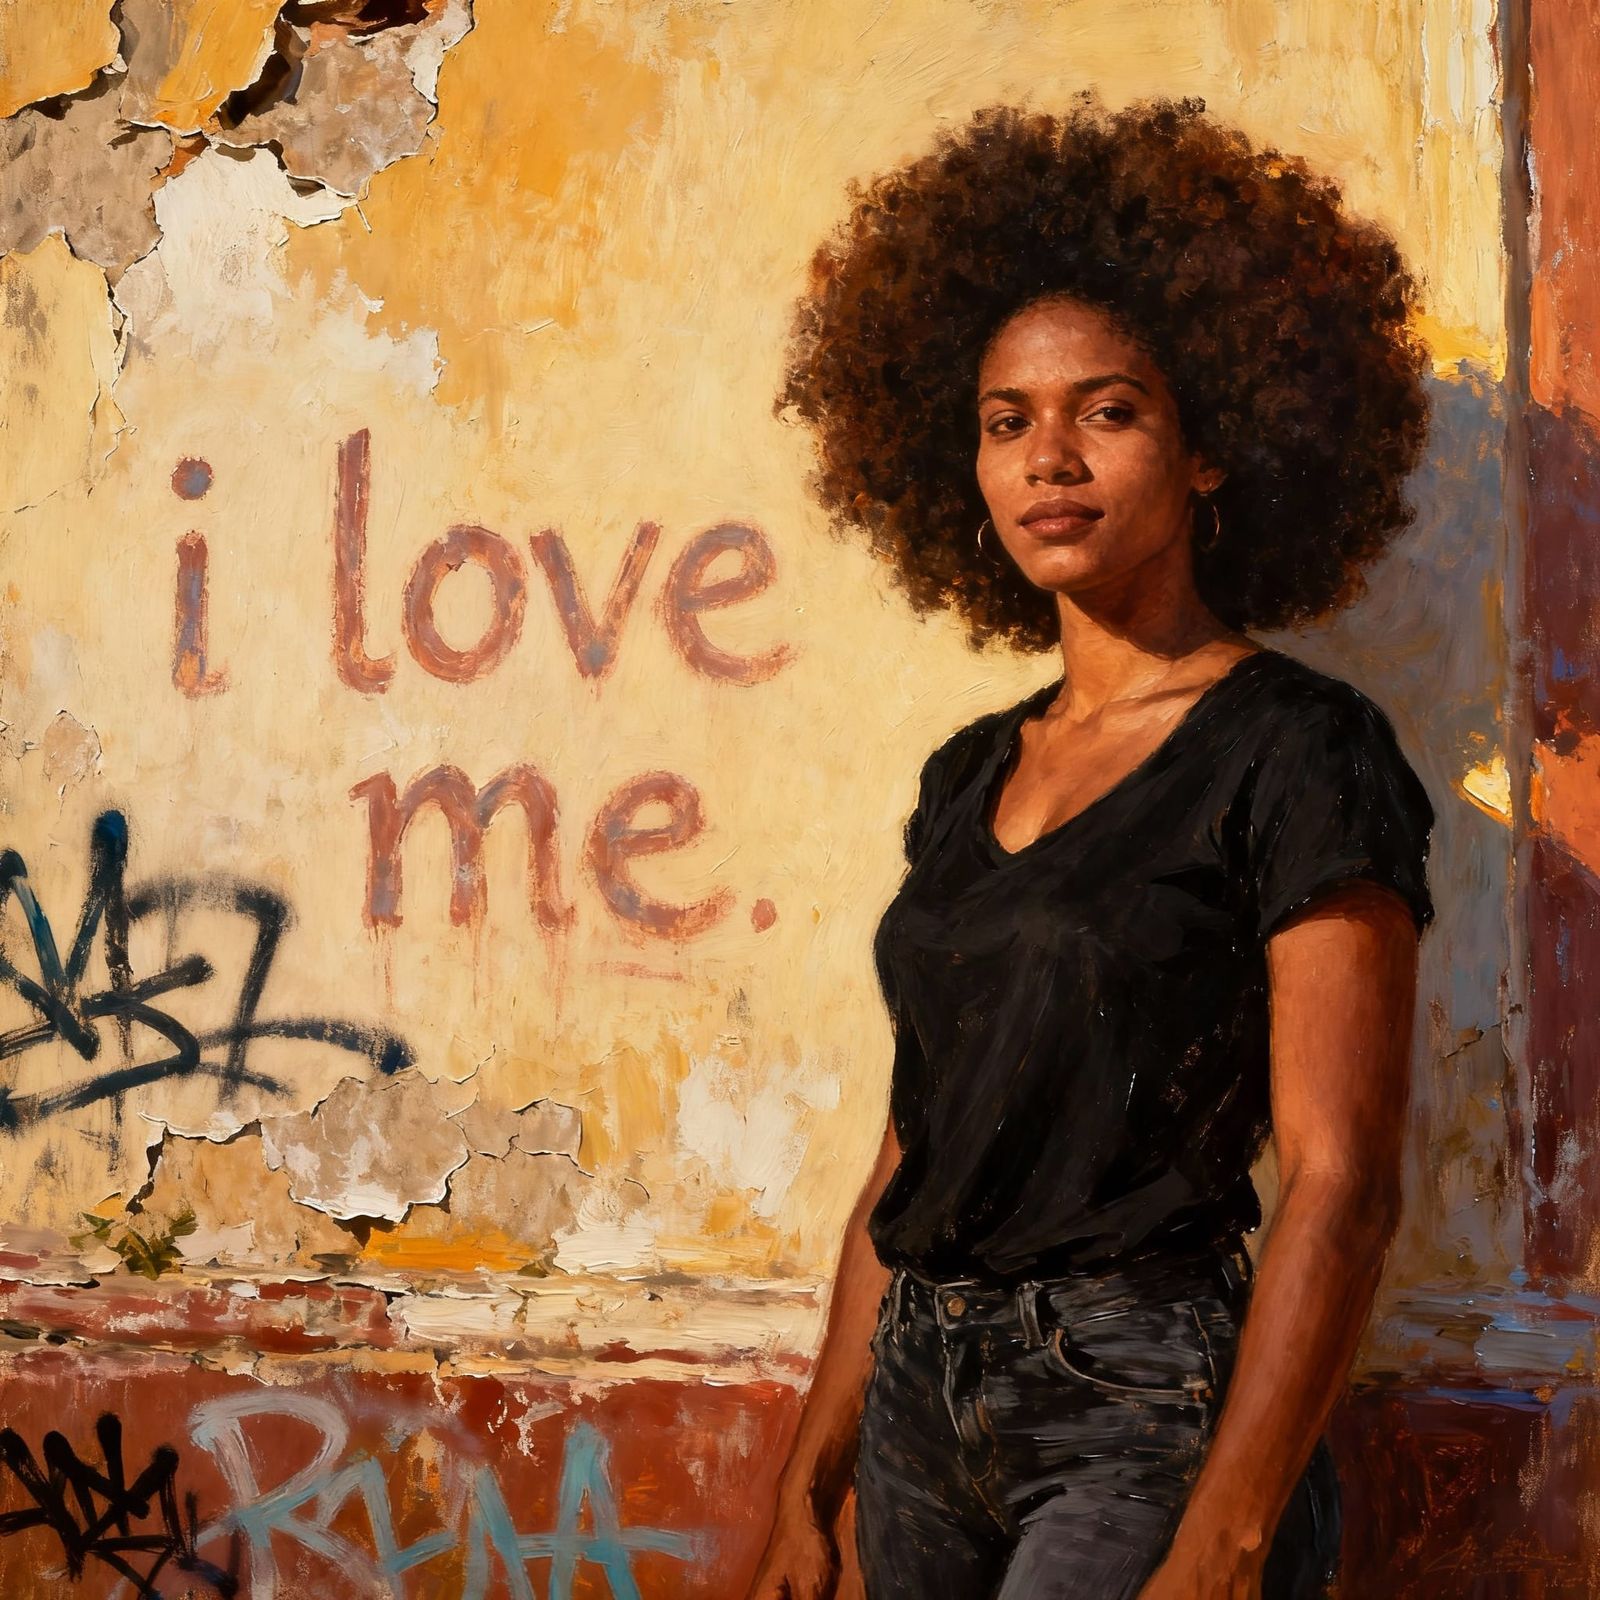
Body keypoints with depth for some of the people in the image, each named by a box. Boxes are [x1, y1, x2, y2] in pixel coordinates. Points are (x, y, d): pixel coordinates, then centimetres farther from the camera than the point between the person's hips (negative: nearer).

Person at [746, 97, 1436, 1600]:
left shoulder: (1296, 754, -8)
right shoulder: (970, 776, 11)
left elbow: (1341, 1188, -14)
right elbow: (911, 1155, 13)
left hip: (1149, 1414, -6)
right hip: (927, 1407, 6)